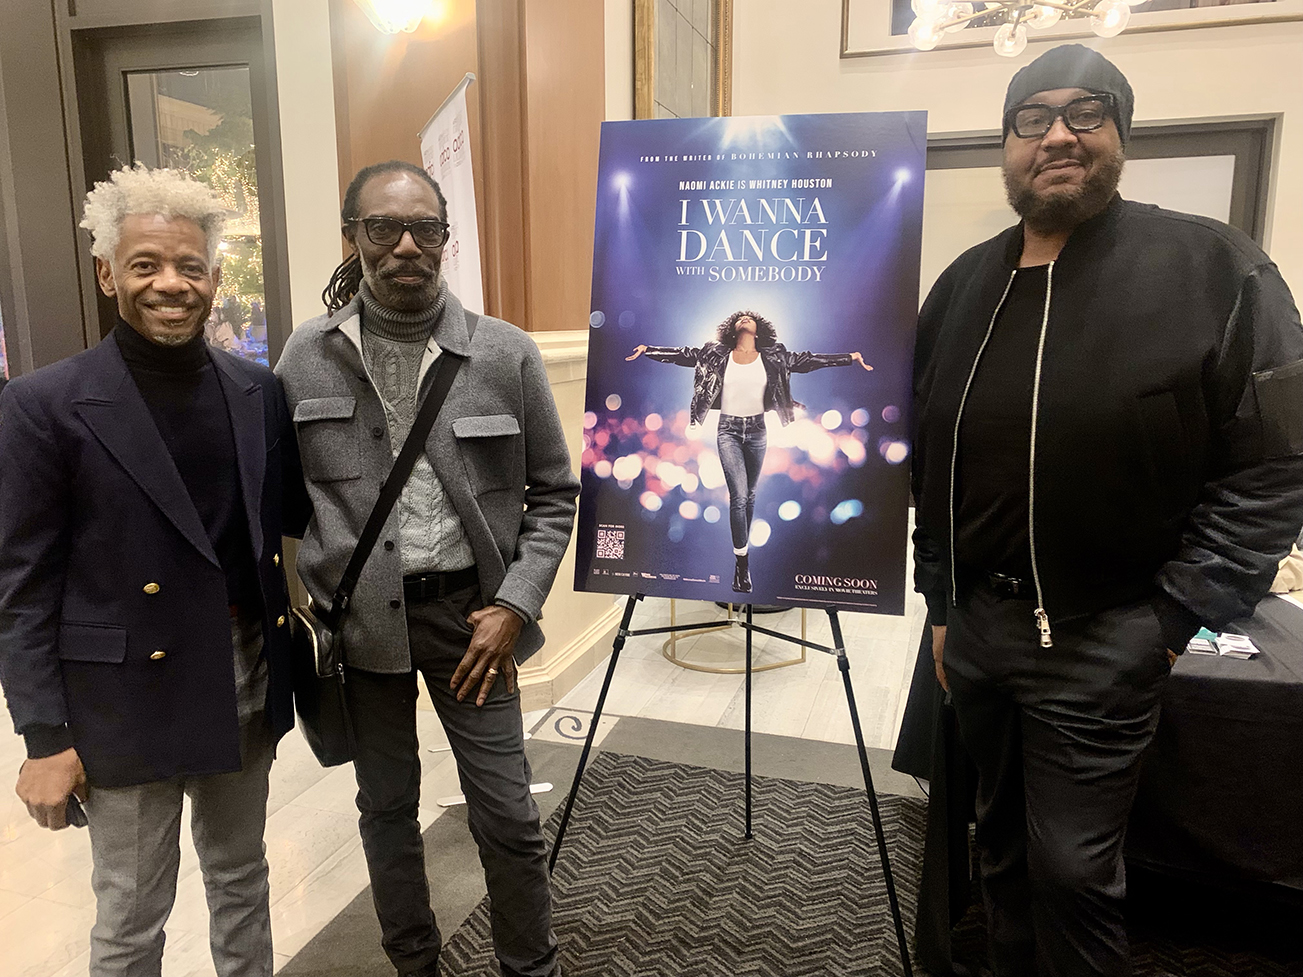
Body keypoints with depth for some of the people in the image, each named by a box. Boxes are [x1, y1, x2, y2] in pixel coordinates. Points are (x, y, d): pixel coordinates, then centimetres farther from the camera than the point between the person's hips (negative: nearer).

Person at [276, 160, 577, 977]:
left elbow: (554, 493, 0)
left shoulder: (508, 354, -5)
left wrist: (517, 605, -8)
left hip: (468, 610, -1)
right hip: (355, 613, 2)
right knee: (387, 806, 17)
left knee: (507, 815, 6)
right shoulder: (306, 356, -1)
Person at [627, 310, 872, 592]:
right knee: (739, 496, -12)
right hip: (729, 430, -2)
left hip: (756, 431, 2)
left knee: (750, 495, 13)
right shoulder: (718, 355, 0)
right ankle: (742, 564, -5)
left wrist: (851, 357, -3)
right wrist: (646, 350, -7)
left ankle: (743, 545, 31)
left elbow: (806, 360, 1)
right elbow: (683, 354, 0)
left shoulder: (772, 357, 3)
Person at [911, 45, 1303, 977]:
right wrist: (942, 601, 12)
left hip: (1101, 645, -5)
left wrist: (1174, 619, -12)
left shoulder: (1216, 268, -8)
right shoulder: (965, 284, 8)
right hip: (975, 625, 5)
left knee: (1072, 867, 5)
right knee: (1003, 847, 20)